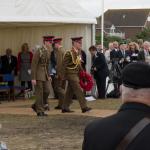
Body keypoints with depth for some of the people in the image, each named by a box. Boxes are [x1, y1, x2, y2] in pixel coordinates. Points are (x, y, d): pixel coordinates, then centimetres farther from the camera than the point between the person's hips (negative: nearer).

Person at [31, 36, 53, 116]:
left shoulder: (48, 52, 10)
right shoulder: (38, 52, -16)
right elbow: (33, 65, -17)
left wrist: (48, 76, 17)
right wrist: (33, 78, -19)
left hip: (45, 74, 8)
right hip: (38, 74, -8)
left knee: (47, 91, 3)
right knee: (39, 93, -4)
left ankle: (36, 106, 19)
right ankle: (40, 111, 4)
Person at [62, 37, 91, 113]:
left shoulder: (77, 53, 14)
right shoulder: (69, 53, -13)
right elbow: (65, 64, -16)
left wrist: (82, 71, 13)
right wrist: (75, 63, -18)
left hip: (76, 74, 9)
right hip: (71, 74, -9)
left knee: (70, 91, 11)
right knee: (78, 91, -11)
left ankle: (65, 108, 16)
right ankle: (84, 107, -12)